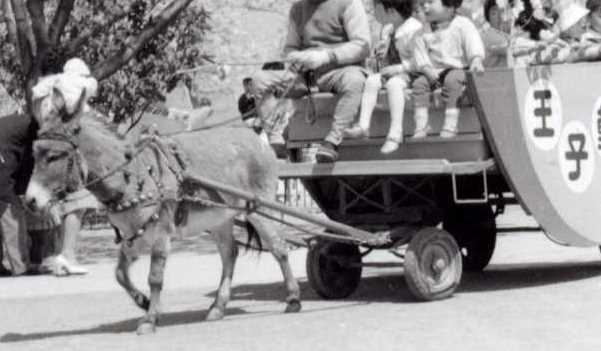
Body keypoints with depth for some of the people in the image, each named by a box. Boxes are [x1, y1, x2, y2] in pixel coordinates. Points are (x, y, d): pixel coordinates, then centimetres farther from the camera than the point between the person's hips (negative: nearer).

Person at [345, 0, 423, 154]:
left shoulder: (415, 29, -14)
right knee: (371, 80, -17)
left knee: (393, 83, -34)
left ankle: (396, 133, -38)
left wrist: (399, 68, -23)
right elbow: (383, 56, 24)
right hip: (391, 71, 8)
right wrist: (380, 52, 0)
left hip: (411, 72, -8)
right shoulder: (387, 29, 11)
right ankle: (363, 125, -27)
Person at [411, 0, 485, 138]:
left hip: (458, 68, -4)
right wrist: (427, 69, -16)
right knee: (419, 83, -20)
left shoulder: (462, 24, -3)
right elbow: (421, 55, 3)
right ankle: (421, 125, -20)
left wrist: (476, 61, -33)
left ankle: (450, 125, -34)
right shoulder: (423, 33, 9)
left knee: (451, 80, -35)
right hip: (435, 72, 4)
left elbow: (473, 44, -15)